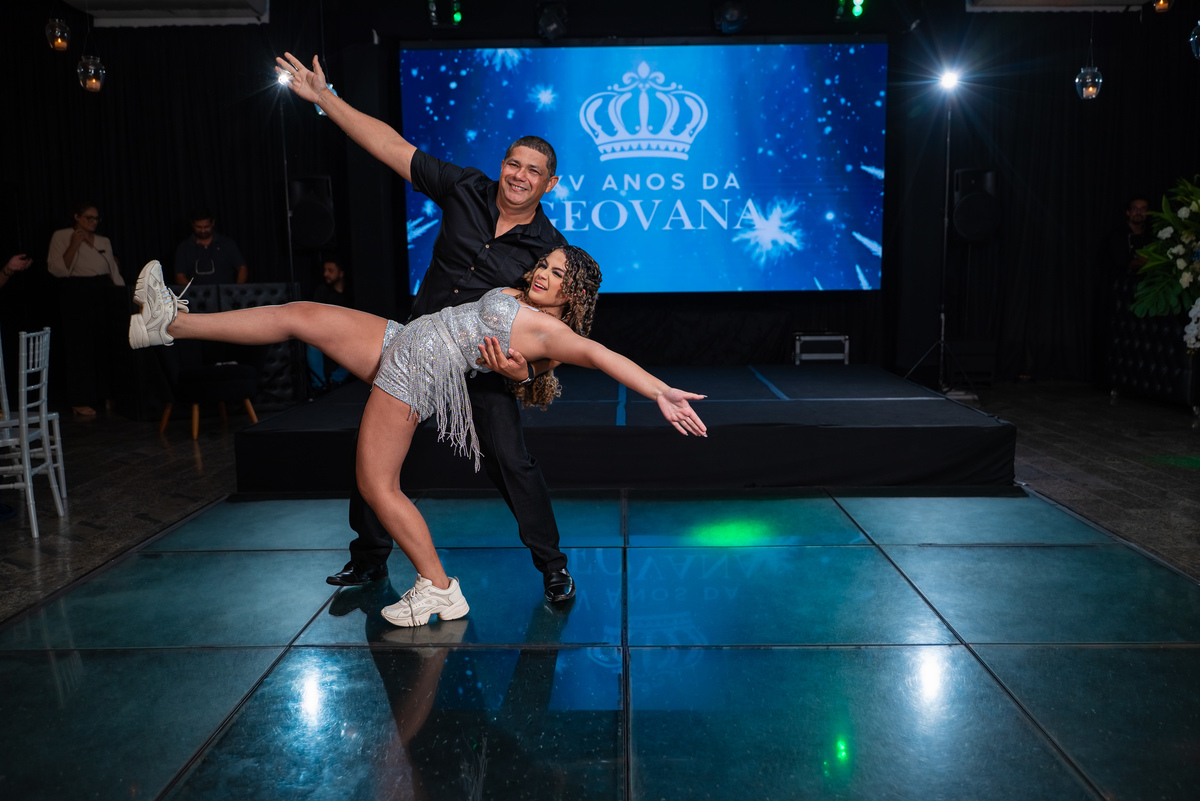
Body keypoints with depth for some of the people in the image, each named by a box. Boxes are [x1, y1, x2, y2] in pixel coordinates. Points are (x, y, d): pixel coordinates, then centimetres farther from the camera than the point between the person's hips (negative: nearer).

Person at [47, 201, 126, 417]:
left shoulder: (104, 241, 14)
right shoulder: (61, 237, 0)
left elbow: (113, 273, 16)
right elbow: (58, 270, -10)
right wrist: (74, 245, -16)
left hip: (103, 296, 5)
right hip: (77, 297, -5)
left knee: (106, 346, 4)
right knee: (81, 348, -3)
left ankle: (106, 394, 15)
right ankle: (80, 401, 4)